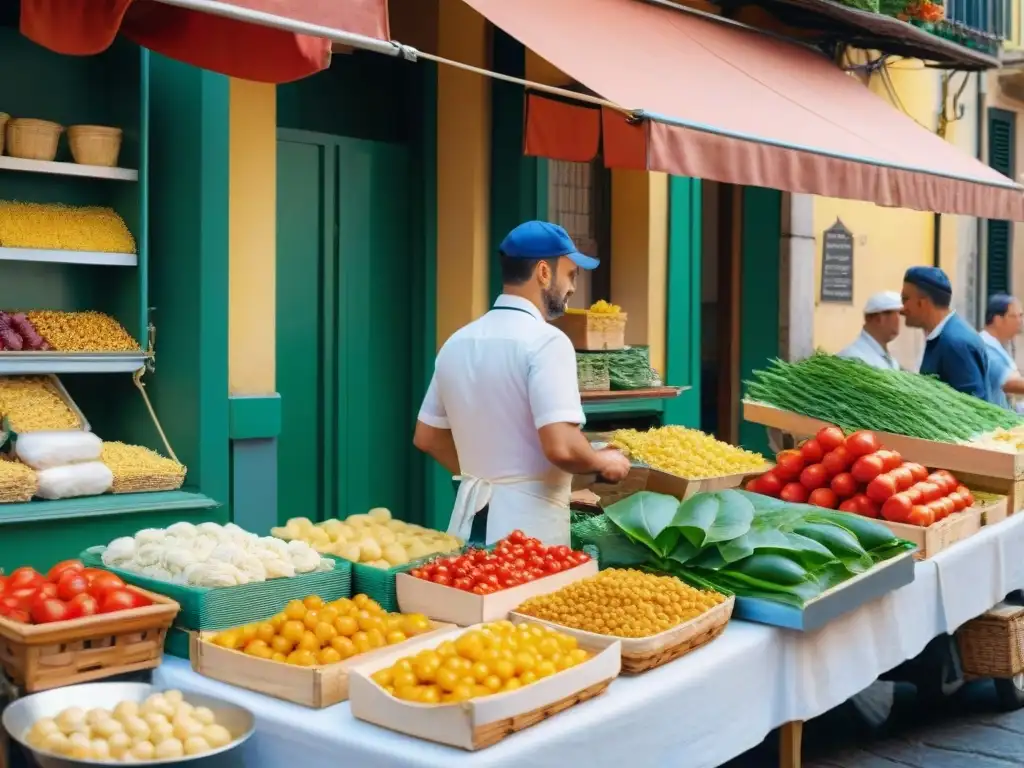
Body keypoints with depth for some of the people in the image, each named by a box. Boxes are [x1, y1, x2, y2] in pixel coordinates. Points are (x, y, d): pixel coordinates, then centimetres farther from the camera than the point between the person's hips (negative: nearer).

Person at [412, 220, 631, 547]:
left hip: (471, 517, 7)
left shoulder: (457, 342, 8)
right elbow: (561, 447, -24)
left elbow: (426, 437, 16)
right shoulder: (545, 341, -14)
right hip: (529, 521, -7)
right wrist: (604, 462, -4)